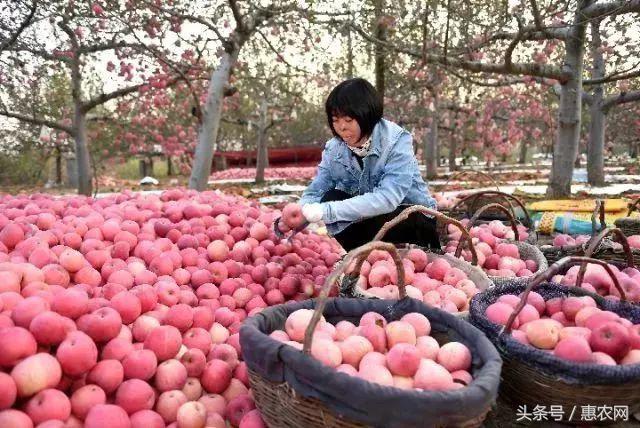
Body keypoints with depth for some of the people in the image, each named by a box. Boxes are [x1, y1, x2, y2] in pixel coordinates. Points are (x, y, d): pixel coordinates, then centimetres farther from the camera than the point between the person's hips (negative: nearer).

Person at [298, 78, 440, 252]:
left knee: (382, 220, -35)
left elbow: (387, 199, -36)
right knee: (331, 198, -20)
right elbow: (313, 194, -10)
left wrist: (328, 211, -41)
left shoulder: (396, 142, -23)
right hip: (369, 217, 4)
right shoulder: (334, 148, -9)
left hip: (413, 220, -4)